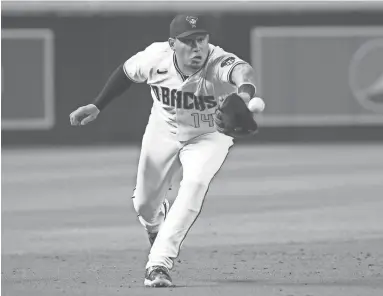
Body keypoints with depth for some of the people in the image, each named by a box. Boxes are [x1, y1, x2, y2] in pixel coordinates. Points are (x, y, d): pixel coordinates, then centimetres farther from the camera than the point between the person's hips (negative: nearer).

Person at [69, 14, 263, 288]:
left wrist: (245, 93, -86)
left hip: (209, 136, -3)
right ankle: (157, 229, 52)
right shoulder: (155, 58, -27)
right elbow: (126, 72, -4)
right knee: (144, 203, 12)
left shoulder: (219, 64, -39)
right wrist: (97, 106, -4)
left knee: (194, 186, -29)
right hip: (164, 131, 3)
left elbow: (242, 71, -63)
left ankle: (159, 264, -21)